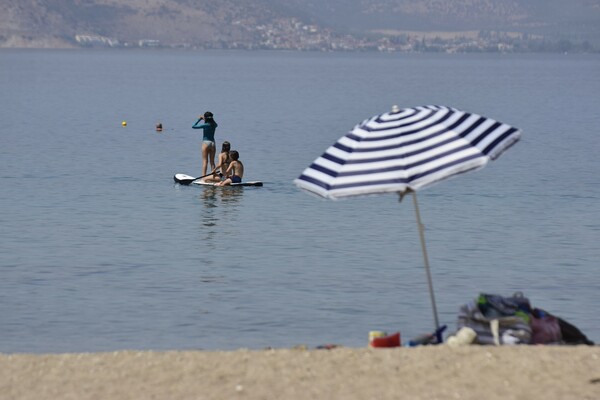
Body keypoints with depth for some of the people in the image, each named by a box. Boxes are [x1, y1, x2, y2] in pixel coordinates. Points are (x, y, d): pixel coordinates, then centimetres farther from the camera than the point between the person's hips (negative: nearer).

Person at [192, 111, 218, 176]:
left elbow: (193, 126, -9)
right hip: (213, 143, 5)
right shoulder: (214, 125, 4)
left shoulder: (205, 125, -12)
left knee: (205, 161, -5)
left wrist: (199, 119, 1)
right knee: (212, 162, 9)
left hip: (206, 143, -5)